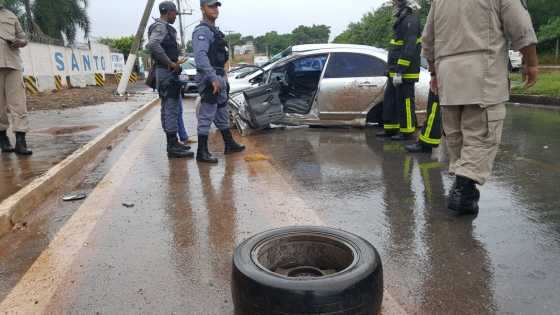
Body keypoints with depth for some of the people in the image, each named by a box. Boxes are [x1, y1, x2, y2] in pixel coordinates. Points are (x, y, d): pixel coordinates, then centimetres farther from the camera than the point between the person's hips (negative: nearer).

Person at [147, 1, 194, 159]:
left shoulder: (165, 27, 19)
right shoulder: (160, 27, -11)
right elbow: (153, 45, -30)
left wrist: (175, 62, 10)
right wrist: (171, 63, -24)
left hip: (168, 72, 11)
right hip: (167, 72, -11)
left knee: (169, 108, 13)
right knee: (171, 108, -10)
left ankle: (172, 143, 22)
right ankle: (173, 147, -8)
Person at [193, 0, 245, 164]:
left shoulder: (214, 30, 18)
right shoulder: (202, 31, -13)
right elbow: (200, 57, -25)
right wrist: (213, 79, -31)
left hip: (219, 78, 10)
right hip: (209, 79, -10)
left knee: (222, 114, 18)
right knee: (207, 116, -7)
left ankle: (230, 144, 30)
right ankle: (202, 153, -1)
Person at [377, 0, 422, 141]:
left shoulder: (411, 20, -15)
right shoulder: (403, 19, 17)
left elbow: (410, 48, -23)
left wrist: (399, 71, -24)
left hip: (405, 73, -10)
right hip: (396, 72, 10)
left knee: (404, 102, -3)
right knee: (389, 100, 14)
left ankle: (407, 131, 7)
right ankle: (390, 129, 22)